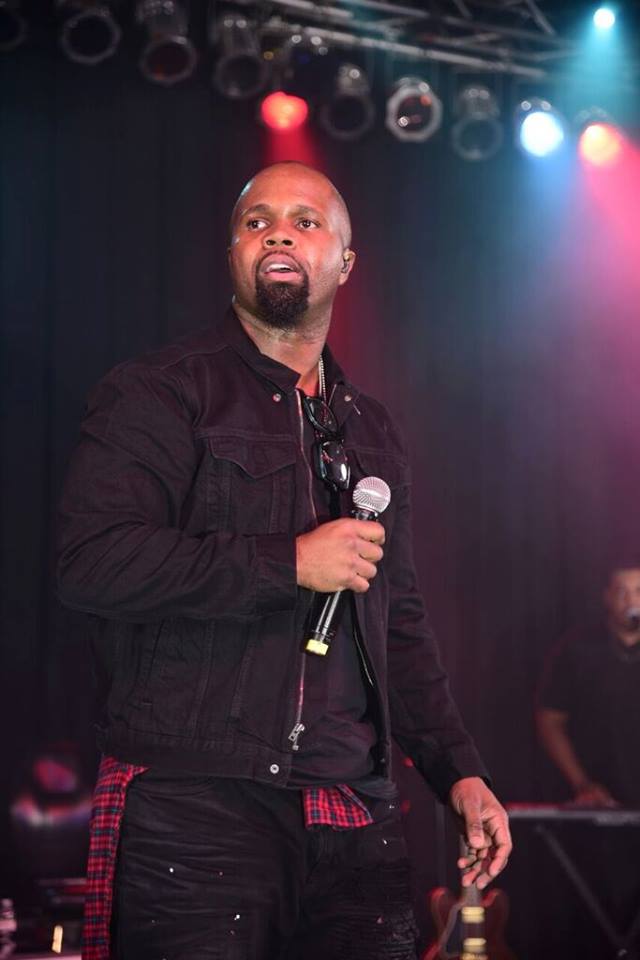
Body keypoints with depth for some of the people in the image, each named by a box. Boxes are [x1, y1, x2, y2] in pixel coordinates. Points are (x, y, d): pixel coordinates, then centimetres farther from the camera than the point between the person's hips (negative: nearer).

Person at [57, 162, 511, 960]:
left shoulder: (372, 433, 21)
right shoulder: (158, 395, 0)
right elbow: (93, 562, -14)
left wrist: (460, 773, 15)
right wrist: (291, 562, -13)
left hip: (352, 819, 6)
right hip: (195, 804, -5)